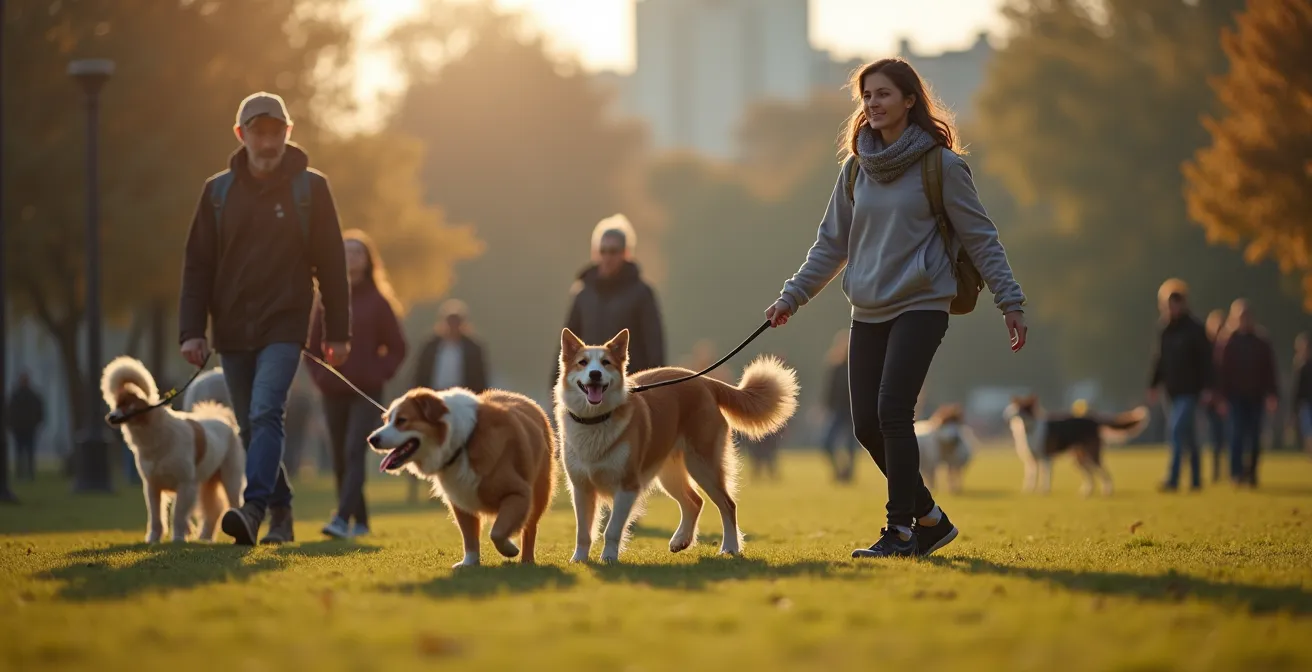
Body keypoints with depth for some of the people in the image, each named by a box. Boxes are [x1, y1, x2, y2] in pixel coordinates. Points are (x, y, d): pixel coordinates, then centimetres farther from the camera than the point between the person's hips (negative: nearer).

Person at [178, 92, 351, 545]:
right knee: (251, 427, 10)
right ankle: (280, 513, 23)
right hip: (232, 332, 4)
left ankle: (253, 508, -30)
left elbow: (331, 264, 3)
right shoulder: (218, 192, 6)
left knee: (266, 414, -21)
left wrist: (338, 333, 0)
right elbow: (197, 266, 6)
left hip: (284, 327, -4)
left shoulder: (310, 188, 1)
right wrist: (191, 330, -3)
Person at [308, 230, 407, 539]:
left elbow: (396, 348, 4)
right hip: (333, 394, 4)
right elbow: (313, 345, 15)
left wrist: (379, 375, -8)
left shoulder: (378, 301, 0)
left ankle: (342, 519, -28)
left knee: (354, 452, -17)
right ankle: (360, 522, 18)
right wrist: (319, 375, 2)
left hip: (367, 394, -4)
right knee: (340, 460, 7)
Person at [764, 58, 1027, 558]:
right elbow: (831, 244, 17)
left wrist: (1009, 301, -7)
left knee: (893, 412, -17)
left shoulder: (941, 165, -4)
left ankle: (901, 530, -8)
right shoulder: (857, 169, 11)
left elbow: (980, 238, -2)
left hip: (921, 306, -6)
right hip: (868, 311, 6)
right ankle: (930, 518, 18)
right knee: (867, 425, 2)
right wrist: (791, 297, 13)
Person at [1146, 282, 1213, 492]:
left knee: (1178, 430, -16)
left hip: (1189, 390, -7)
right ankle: (1196, 480, 21)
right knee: (1189, 436, 13)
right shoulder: (1165, 331, 11)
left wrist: (1207, 387, -14)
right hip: (1173, 390, 7)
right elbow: (1160, 360, 16)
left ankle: (1173, 479, -19)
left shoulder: (1195, 329, -8)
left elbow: (1206, 359, -10)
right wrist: (1153, 385, 9)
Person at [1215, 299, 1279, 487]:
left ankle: (1251, 473, 14)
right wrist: (1223, 395, -8)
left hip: (1255, 395, 2)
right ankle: (1236, 472, -9)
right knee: (1237, 433, -9)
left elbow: (1269, 369, 4)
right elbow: (1221, 370, -3)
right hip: (1236, 395, -2)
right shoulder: (1228, 341, -2)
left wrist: (1271, 395, 0)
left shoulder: (1261, 341, 4)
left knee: (1254, 436, 5)